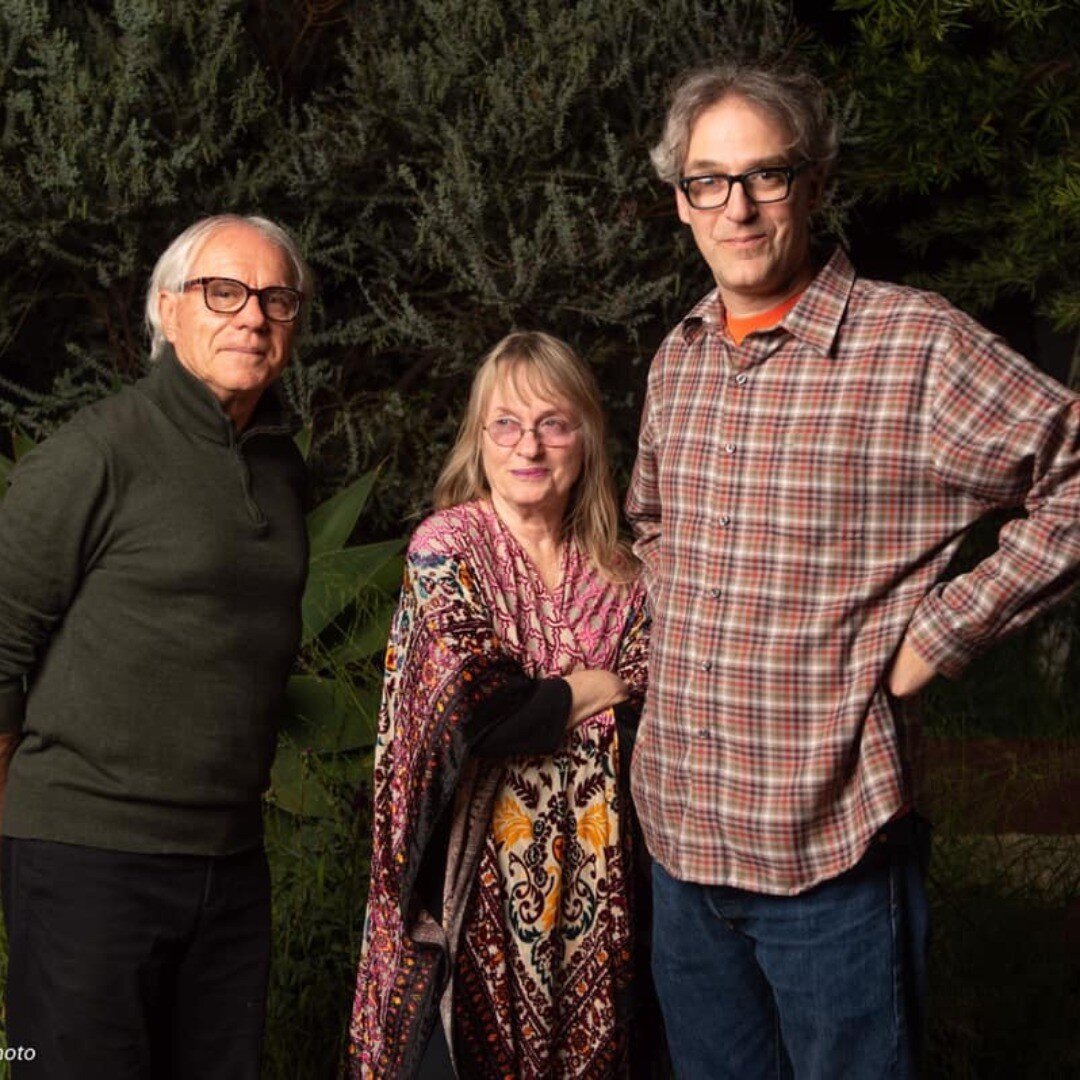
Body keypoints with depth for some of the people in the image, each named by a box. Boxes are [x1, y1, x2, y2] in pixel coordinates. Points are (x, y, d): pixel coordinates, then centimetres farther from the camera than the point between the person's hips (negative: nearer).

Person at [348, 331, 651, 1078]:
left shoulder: (616, 574, 7)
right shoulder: (447, 549, -7)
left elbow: (644, 711, 1)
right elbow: (470, 711, -17)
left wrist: (533, 705, -12)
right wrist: (586, 694, -6)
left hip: (588, 875, 4)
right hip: (477, 876, -4)